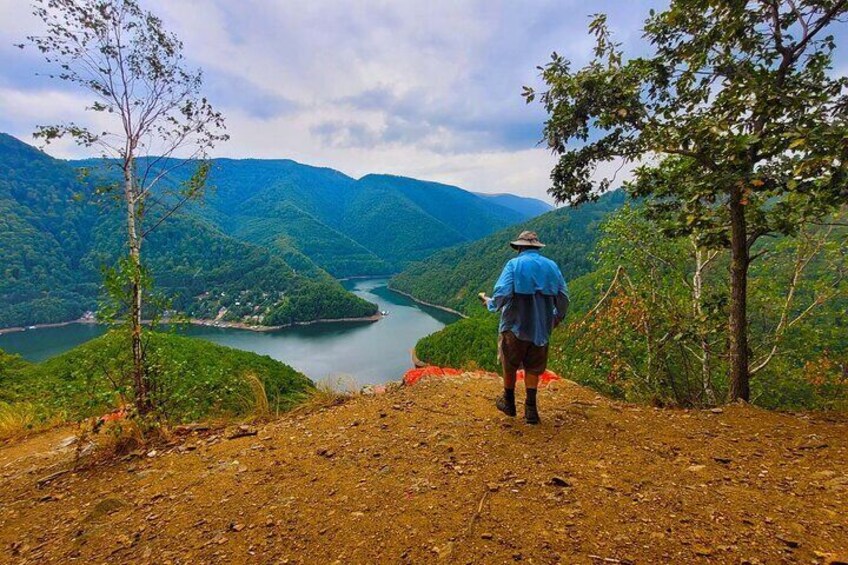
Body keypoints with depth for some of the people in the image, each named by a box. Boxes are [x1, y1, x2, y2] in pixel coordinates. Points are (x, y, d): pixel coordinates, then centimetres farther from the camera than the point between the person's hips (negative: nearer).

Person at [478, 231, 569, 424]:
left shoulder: (514, 264, -8)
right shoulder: (552, 266, 4)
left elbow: (502, 294, -19)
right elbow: (563, 298, 4)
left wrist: (489, 303, 1)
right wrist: (557, 318, 20)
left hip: (515, 326, -3)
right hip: (541, 328, 4)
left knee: (509, 366, 15)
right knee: (533, 368, 16)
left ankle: (508, 402, 30)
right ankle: (530, 409, 14)